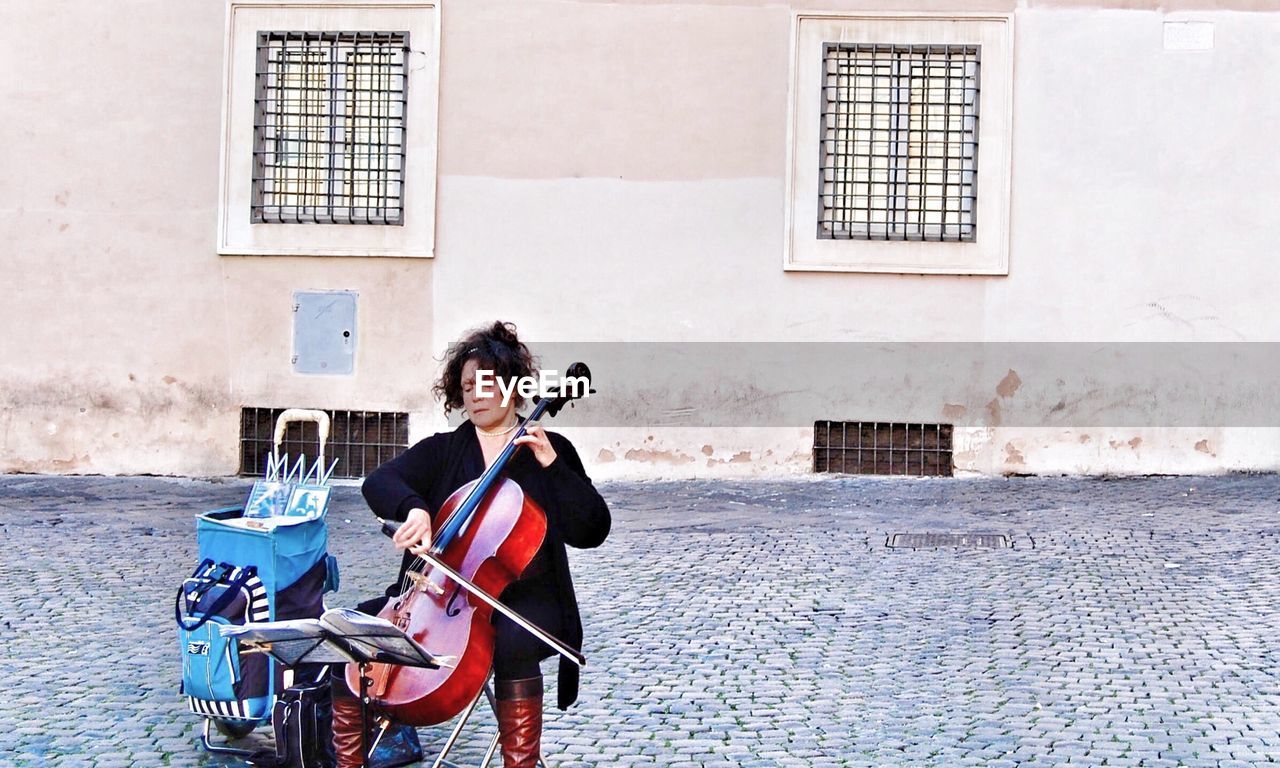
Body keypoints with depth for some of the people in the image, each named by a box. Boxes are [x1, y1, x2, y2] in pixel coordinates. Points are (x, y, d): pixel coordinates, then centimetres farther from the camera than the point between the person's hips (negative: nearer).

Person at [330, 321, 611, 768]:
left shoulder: (550, 451, 7)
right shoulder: (442, 450, 13)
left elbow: (591, 532, -2)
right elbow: (380, 483, -5)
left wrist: (551, 465, -12)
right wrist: (414, 509, -27)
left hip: (521, 598, -3)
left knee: (511, 642, -38)